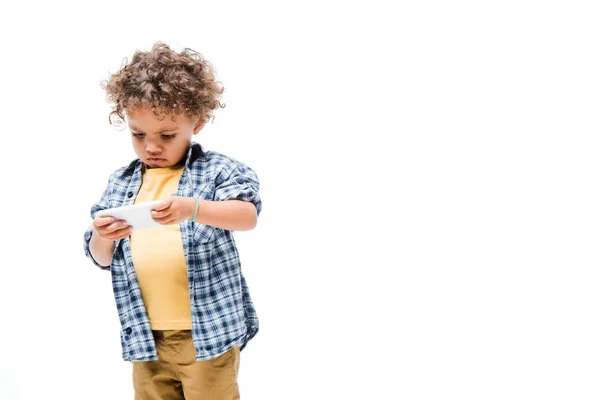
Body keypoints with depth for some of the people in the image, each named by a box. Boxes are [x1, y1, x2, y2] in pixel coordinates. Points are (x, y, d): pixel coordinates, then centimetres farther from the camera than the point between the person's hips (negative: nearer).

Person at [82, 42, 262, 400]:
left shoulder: (216, 169, -5)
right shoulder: (120, 184, 7)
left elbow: (248, 215, -21)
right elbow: (101, 259, 9)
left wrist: (191, 208, -37)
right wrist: (102, 238, -15)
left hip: (208, 332, -4)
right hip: (146, 337, 4)